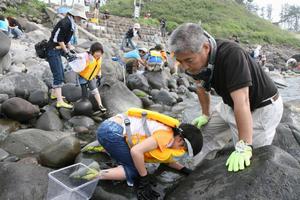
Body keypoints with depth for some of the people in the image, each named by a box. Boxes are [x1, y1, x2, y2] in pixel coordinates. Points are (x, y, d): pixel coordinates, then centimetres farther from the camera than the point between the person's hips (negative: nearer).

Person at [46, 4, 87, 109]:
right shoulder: (65, 23, -19)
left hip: (57, 51, 10)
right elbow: (59, 39, -20)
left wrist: (71, 49, 12)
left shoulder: (71, 24, 10)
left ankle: (54, 94, 35)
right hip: (53, 51, -10)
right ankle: (60, 102, -9)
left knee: (60, 74, 19)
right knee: (58, 76, -11)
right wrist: (67, 52, -17)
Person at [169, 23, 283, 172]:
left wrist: (244, 147, -40)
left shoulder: (231, 54, -35)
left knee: (248, 164, -8)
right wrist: (205, 115, 15)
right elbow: (202, 88, 6)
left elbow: (242, 102, -39)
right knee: (206, 135, 13)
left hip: (262, 108, -7)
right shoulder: (195, 61, -12)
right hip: (230, 105, 7)